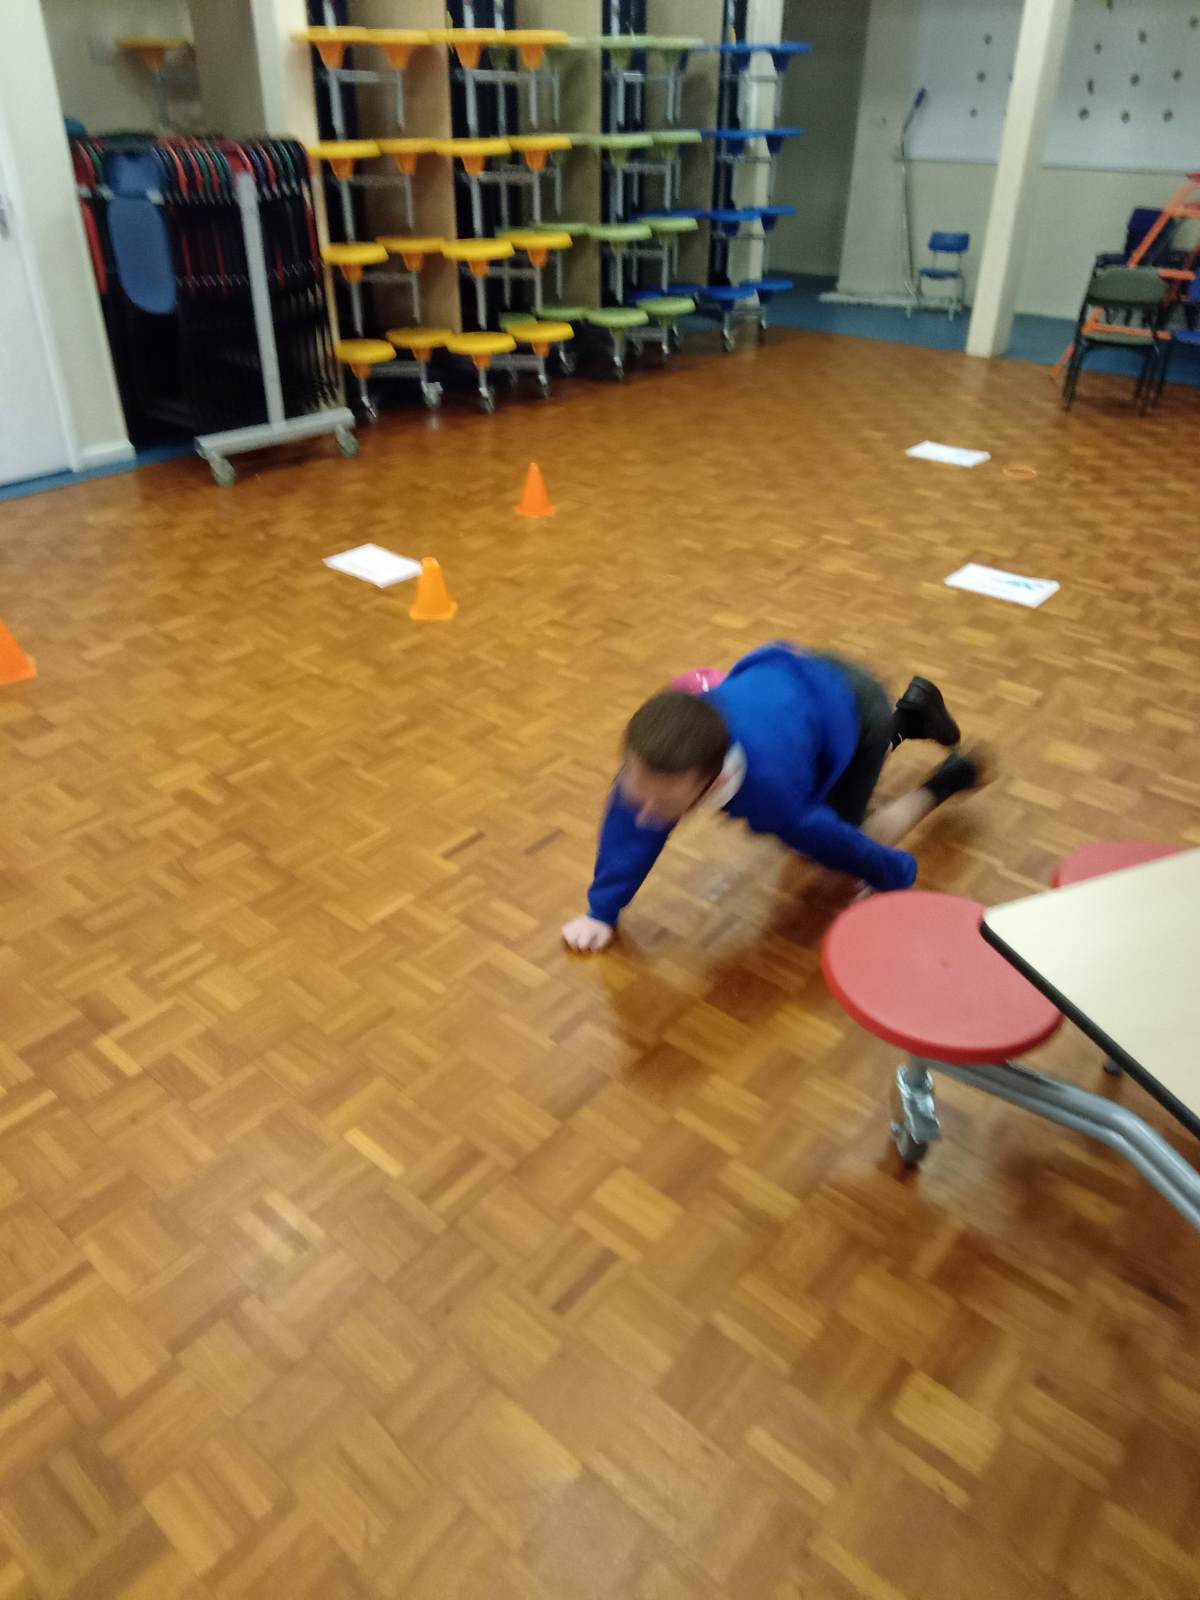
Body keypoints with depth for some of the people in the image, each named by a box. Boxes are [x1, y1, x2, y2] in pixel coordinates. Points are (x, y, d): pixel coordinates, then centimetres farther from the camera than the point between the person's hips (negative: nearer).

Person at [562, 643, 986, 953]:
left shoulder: (768, 788, -45)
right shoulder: (656, 742, -35)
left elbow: (830, 840, -26)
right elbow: (625, 817, -17)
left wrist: (897, 877, -7)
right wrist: (602, 911, -11)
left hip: (854, 706, -5)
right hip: (806, 680, 5)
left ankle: (945, 781, 22)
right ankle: (909, 716, 45)